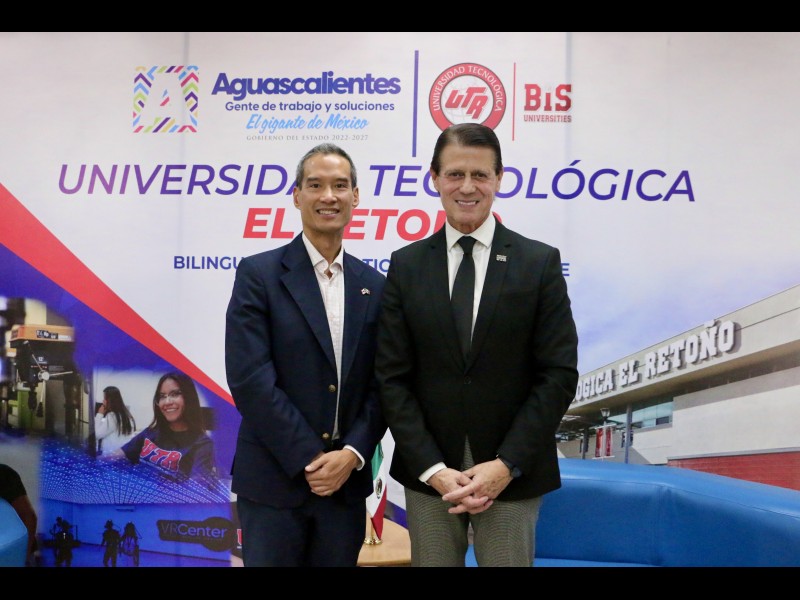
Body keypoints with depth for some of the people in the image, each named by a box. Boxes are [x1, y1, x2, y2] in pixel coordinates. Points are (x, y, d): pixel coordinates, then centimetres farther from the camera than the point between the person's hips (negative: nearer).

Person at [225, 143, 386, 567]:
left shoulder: (374, 286, 7)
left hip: (347, 482, 3)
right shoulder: (258, 274, -5)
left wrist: (352, 454, -9)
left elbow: (381, 385, 5)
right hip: (273, 481, -3)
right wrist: (310, 459, -13)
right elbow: (249, 379, -13)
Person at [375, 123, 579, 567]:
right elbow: (393, 378, 0)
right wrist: (433, 469, -9)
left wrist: (507, 464, -11)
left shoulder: (540, 262, -1)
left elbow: (559, 374, -4)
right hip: (428, 476, 2)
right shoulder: (406, 265, 3)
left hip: (512, 475, -1)